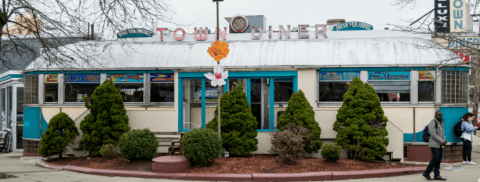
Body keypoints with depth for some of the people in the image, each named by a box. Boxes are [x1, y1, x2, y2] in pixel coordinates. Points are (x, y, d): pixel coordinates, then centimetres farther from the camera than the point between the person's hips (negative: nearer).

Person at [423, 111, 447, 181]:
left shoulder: (440, 123, 14)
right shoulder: (432, 123, -13)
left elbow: (442, 134, 18)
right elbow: (433, 134, -20)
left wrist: (445, 141, -2)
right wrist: (442, 142, -19)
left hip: (440, 144, 8)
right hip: (434, 144, -8)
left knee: (439, 160, 4)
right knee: (435, 159, -11)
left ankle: (436, 175, 4)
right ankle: (426, 173, -1)